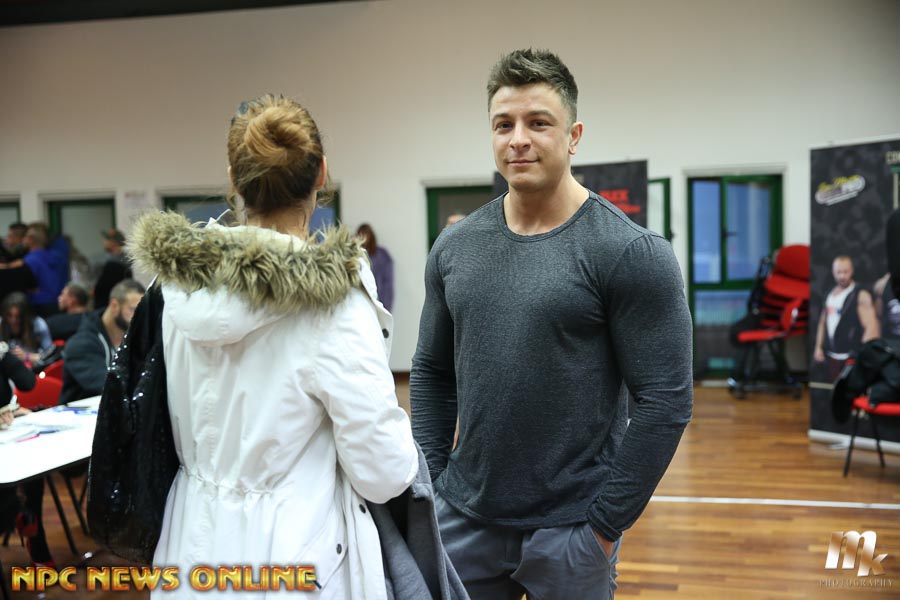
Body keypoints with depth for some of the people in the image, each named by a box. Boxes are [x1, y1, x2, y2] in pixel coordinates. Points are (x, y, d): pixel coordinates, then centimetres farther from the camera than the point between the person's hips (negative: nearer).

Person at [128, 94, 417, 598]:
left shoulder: (178, 286, -7)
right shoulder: (333, 303, -23)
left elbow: (181, 429, 7)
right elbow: (384, 475, -17)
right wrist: (398, 425, 3)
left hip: (196, 543, 5)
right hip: (295, 554, -5)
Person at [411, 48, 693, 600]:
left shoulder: (630, 253, -12)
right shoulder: (454, 247, 3)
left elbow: (666, 400, -13)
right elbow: (432, 373, 10)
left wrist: (607, 522, -12)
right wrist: (430, 481, 4)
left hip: (570, 531, -4)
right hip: (464, 520, 4)